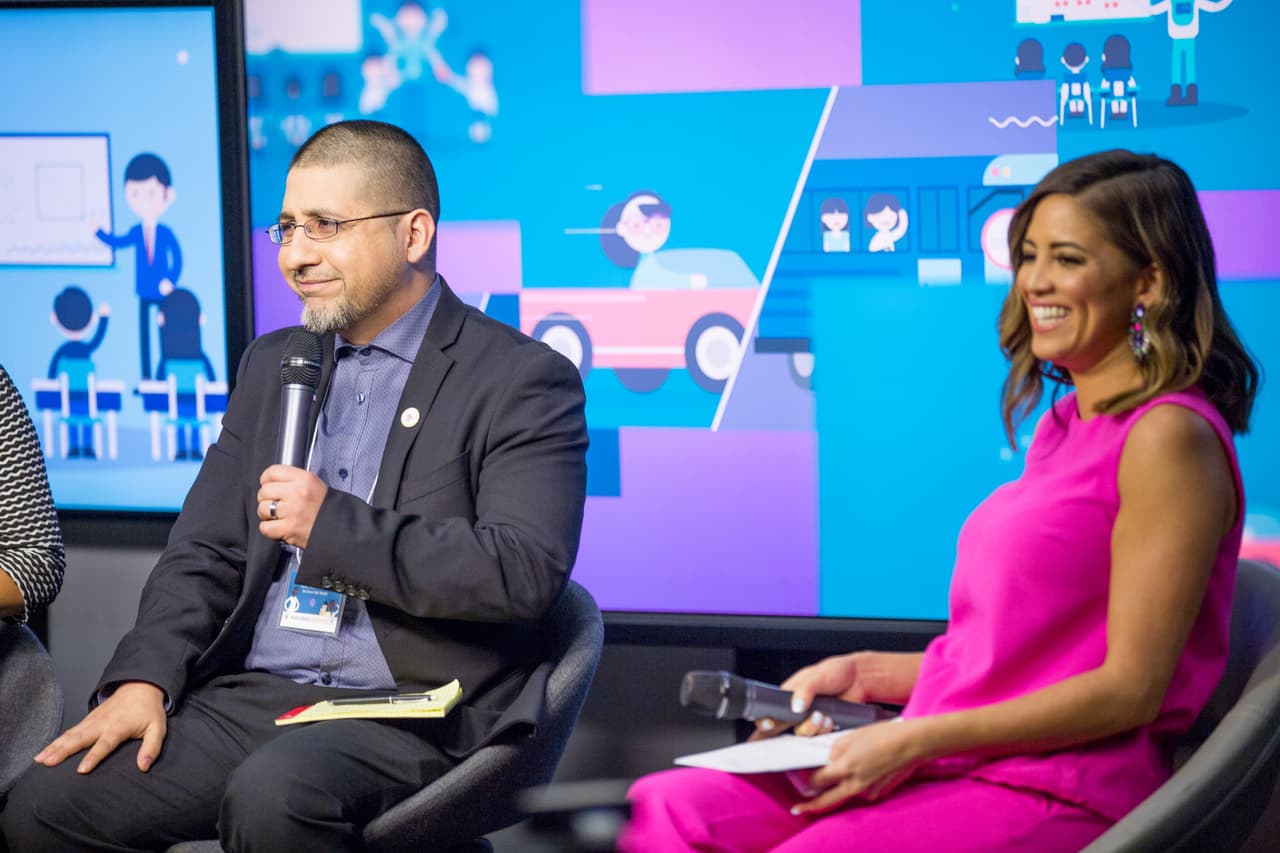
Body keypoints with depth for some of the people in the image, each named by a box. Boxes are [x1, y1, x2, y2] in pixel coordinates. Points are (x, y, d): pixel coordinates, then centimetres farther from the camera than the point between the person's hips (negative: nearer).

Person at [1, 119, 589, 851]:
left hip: (416, 714, -6)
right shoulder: (272, 364, 18)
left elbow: (526, 571, -15)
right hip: (253, 696, 6)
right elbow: (207, 551, 16)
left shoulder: (523, 381, -3)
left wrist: (333, 524, -16)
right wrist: (145, 677, -2)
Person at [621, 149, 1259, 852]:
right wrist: (865, 673, 11)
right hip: (953, 766, 8)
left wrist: (914, 740, -16)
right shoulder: (1065, 425, 18)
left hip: (1059, 795, -8)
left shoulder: (1168, 438, -9)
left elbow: (1130, 687, -14)